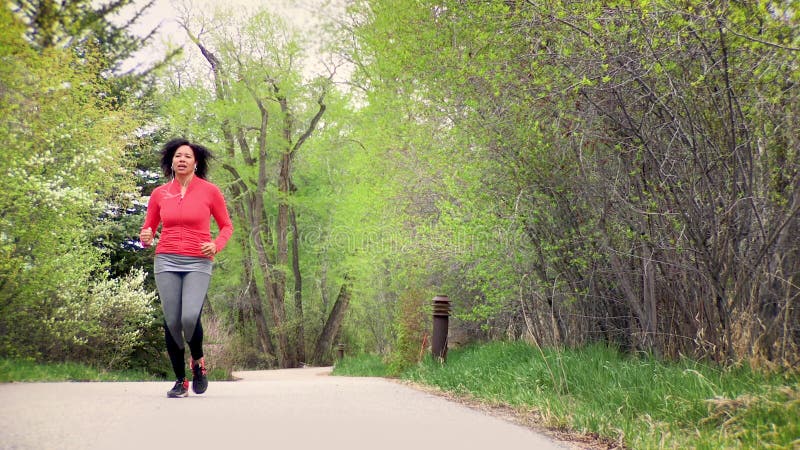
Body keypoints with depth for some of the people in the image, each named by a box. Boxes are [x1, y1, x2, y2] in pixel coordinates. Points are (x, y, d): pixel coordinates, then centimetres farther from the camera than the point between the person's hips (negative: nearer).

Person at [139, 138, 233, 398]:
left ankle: (198, 362, 10)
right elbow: (148, 228, 18)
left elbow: (226, 226, 10)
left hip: (198, 264, -2)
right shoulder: (159, 193, 9)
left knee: (190, 317, -21)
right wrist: (145, 238, -6)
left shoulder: (209, 191, 3)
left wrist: (216, 245, -9)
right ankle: (180, 380, 12)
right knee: (171, 321, -3)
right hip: (166, 262, 2)